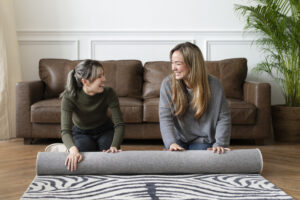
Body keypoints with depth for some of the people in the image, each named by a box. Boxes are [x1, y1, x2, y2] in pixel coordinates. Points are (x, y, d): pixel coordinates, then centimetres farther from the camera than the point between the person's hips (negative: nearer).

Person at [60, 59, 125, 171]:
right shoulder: (69, 98, -30)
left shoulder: (108, 93, -27)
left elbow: (119, 124, -25)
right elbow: (65, 131, -37)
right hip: (81, 133, -1)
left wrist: (114, 146, -44)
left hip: (105, 131, 1)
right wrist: (73, 149, -58)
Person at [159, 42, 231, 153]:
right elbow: (165, 117, -15)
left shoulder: (213, 85, -12)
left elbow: (223, 118, -8)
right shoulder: (167, 84, -9)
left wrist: (220, 144, -21)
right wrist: (171, 143, -30)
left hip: (201, 140, -1)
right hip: (177, 138, 1)